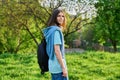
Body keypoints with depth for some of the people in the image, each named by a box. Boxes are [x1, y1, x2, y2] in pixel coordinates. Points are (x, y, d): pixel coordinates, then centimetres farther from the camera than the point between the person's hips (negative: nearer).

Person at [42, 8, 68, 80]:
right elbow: (57, 51, -21)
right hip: (58, 66, -10)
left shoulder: (50, 30, 13)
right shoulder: (56, 30, -15)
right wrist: (63, 67, -20)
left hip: (53, 65, 10)